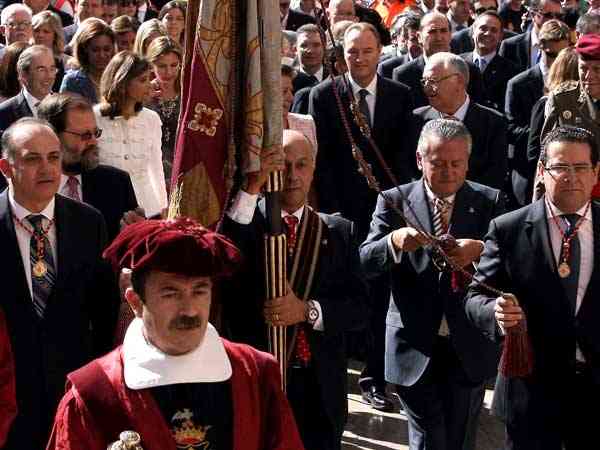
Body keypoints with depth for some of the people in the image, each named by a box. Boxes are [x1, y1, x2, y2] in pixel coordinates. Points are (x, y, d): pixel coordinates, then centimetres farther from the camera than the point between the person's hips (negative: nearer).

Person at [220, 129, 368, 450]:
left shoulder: (339, 231, 7)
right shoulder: (244, 222, -2)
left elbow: (358, 307, 1)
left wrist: (307, 310, -17)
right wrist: (250, 188, -29)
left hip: (320, 388, 3)